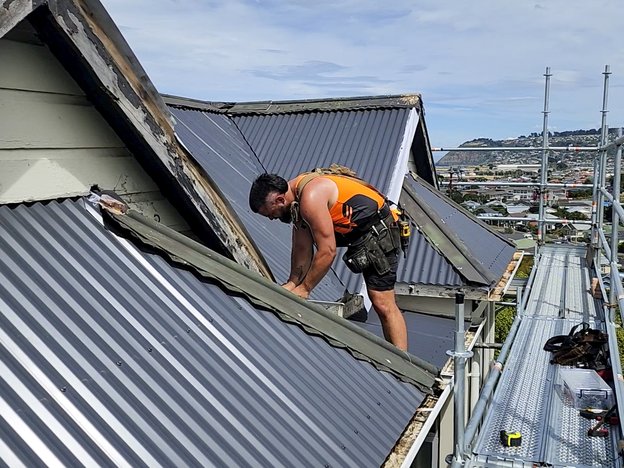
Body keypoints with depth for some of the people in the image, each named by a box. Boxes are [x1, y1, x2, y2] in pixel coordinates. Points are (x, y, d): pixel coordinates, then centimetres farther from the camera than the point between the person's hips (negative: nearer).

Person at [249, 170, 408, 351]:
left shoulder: (311, 198, -27)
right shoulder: (297, 200, 3)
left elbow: (328, 251, -25)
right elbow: (302, 249, 8)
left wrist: (303, 289, -15)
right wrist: (292, 283, 6)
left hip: (377, 232, -10)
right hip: (357, 234, 10)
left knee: (383, 304, -10)